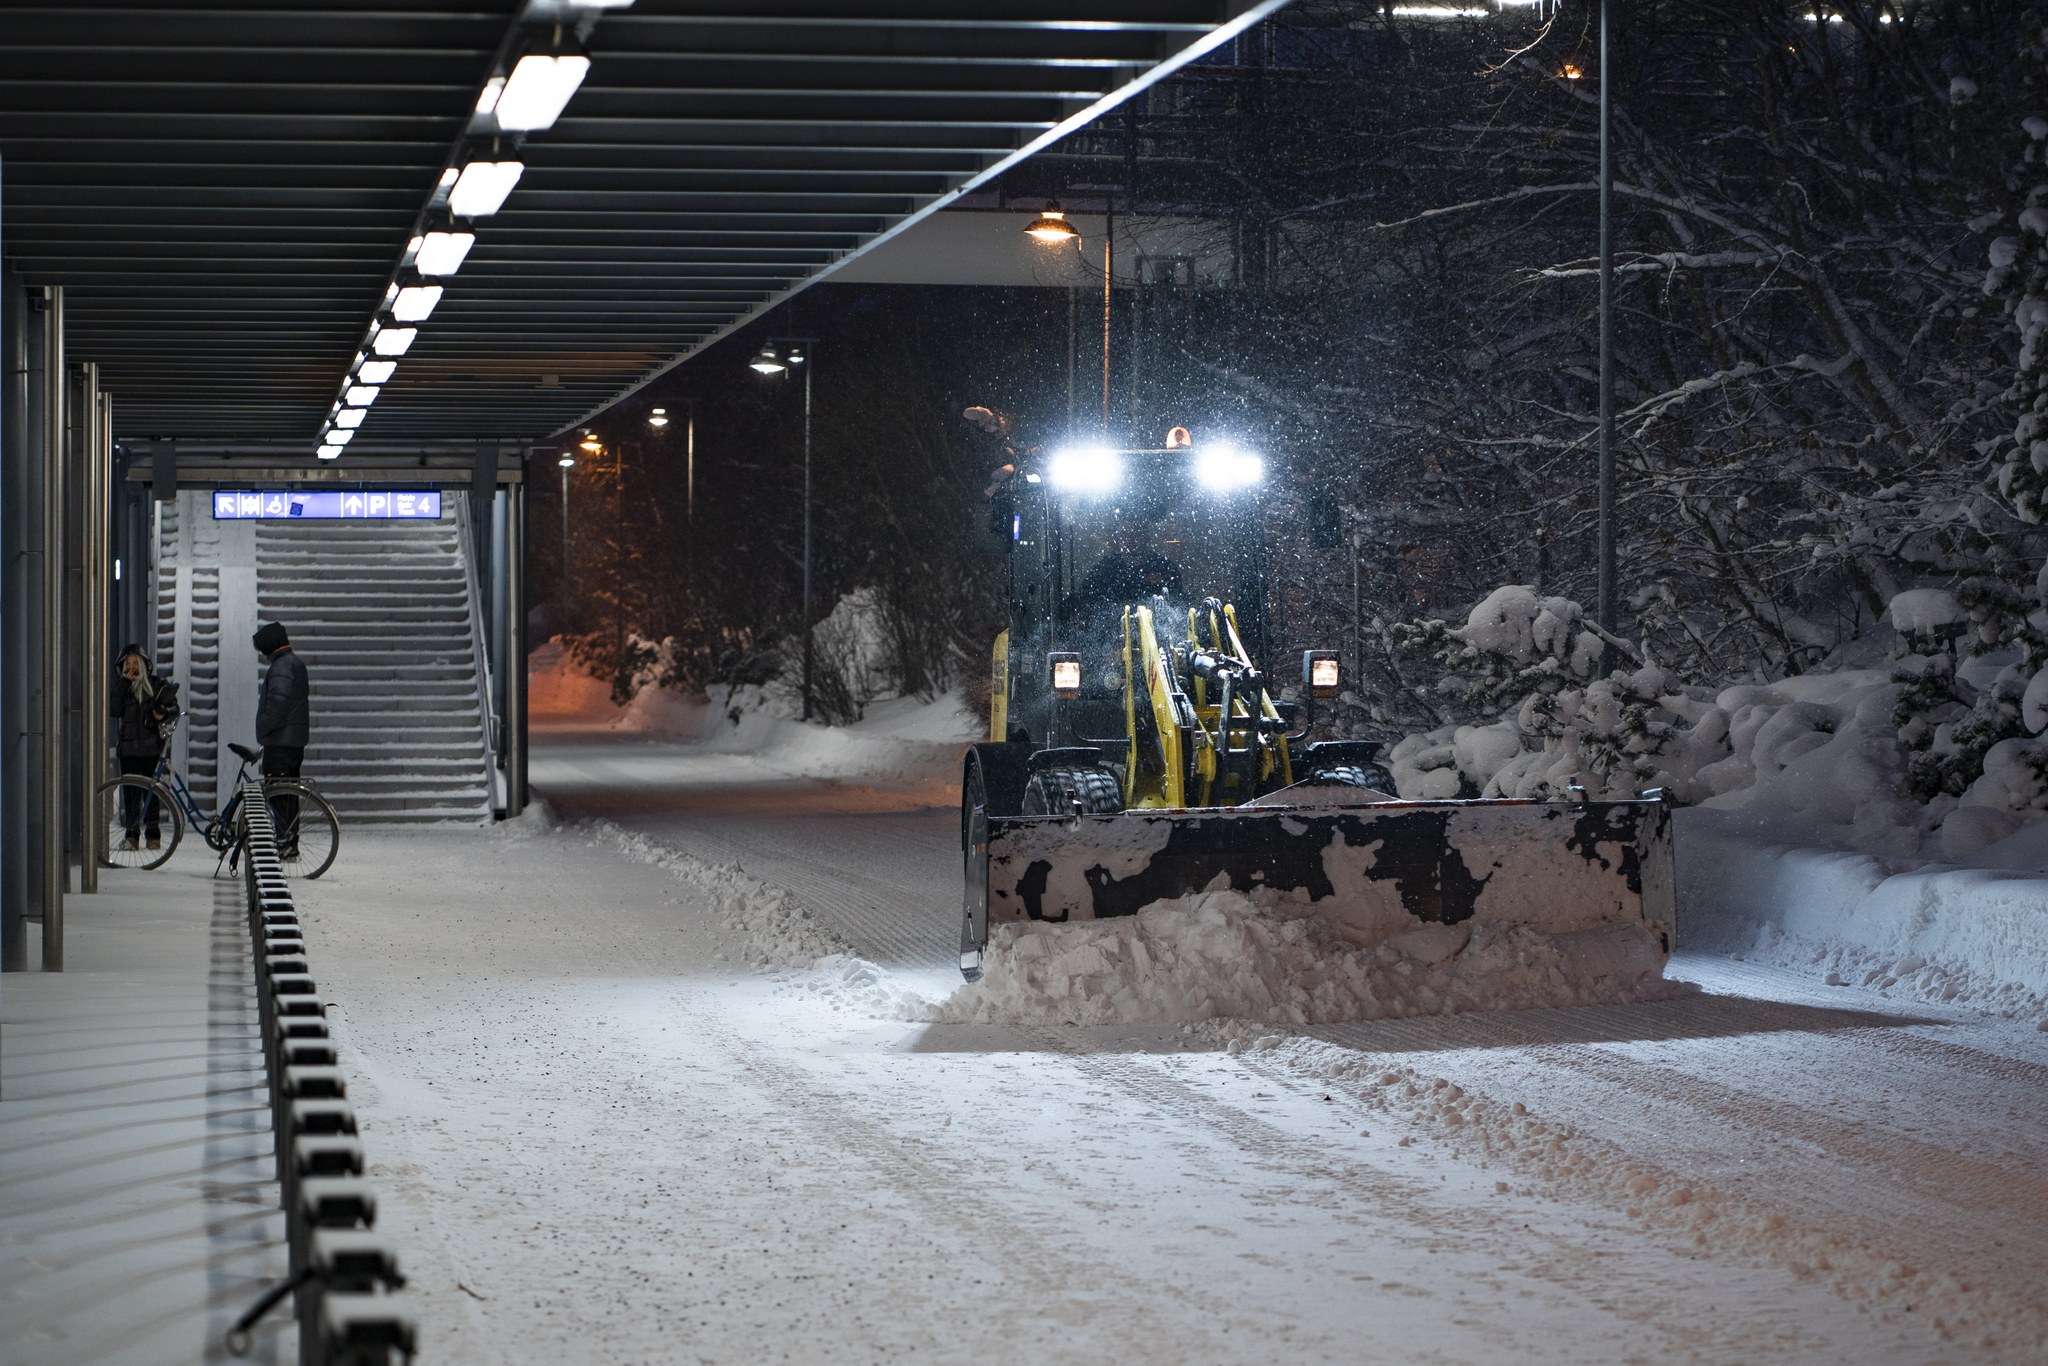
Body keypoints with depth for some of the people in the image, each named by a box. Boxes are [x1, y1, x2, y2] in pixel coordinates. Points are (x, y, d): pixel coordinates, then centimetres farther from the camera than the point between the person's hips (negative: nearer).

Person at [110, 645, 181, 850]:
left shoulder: (157, 683, 5)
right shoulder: (121, 685, 11)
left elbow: (173, 708, 4)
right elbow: (113, 710, -4)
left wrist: (163, 714, -18)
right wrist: (123, 683, -7)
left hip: (151, 746, -2)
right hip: (128, 746, 2)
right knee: (130, 791, 0)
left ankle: (153, 834, 3)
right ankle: (131, 834, 3)